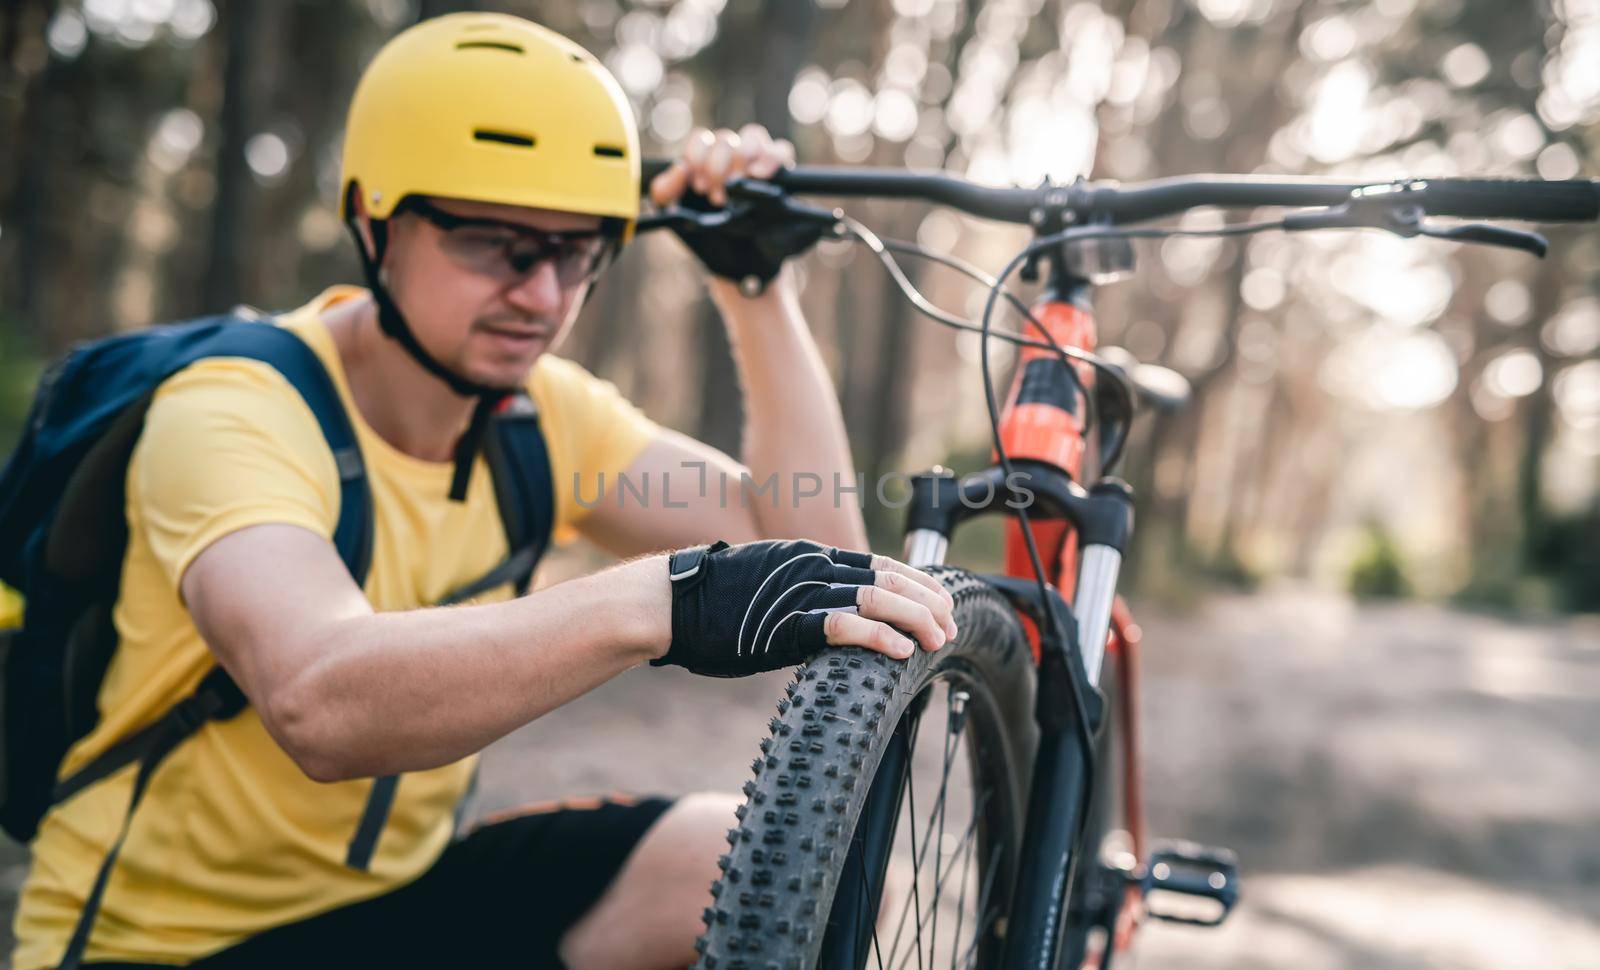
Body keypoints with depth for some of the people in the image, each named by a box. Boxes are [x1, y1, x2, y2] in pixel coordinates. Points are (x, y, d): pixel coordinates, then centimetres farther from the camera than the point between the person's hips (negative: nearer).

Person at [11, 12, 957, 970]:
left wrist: (758, 288, -13)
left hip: (400, 888, 6)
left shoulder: (542, 407, -3)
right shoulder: (232, 415, -23)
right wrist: (660, 603, -55)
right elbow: (320, 707, -43)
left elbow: (811, 549, -10)